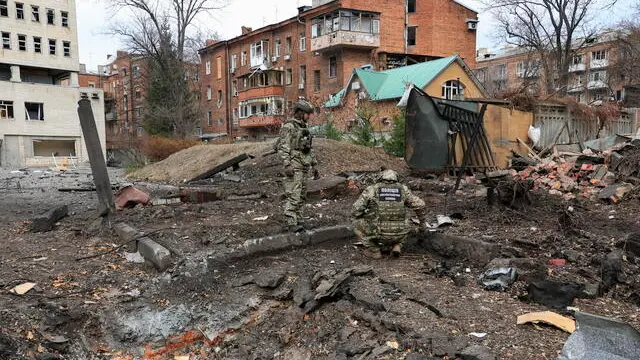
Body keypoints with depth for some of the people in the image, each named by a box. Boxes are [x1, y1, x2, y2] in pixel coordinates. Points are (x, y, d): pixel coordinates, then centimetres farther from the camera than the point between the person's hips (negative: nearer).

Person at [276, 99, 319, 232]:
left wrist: (314, 166, 17)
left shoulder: (303, 128, 18)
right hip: (293, 165, -8)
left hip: (304, 166, 8)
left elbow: (309, 149, 21)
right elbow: (283, 147, -16)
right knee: (293, 194, -13)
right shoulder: (288, 126, -8)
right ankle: (291, 223, -13)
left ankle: (297, 221, 13)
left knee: (301, 195, 7)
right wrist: (287, 165, -25)